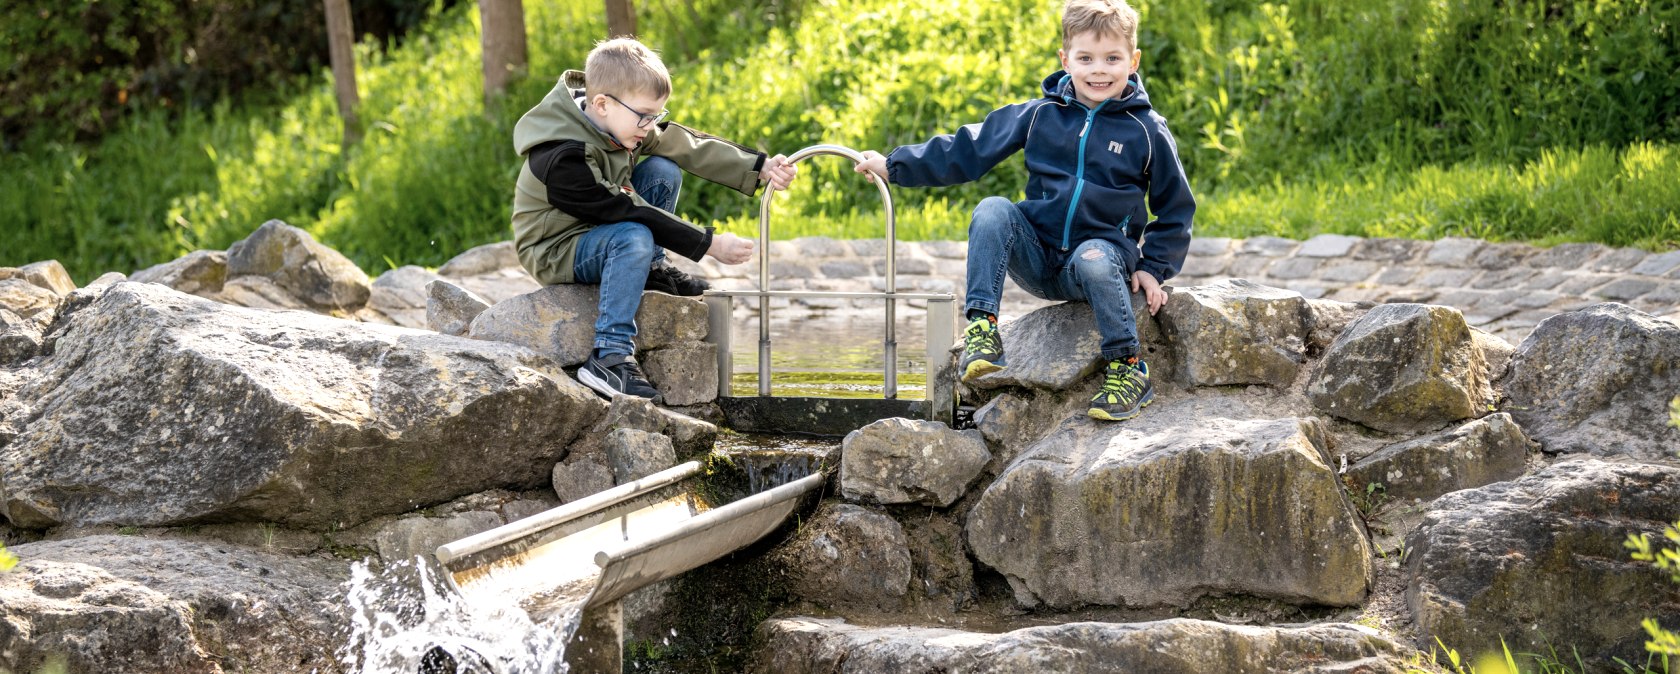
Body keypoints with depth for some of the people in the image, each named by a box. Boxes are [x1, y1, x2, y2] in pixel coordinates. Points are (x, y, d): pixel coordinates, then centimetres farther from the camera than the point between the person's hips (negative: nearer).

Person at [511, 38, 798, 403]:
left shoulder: (621, 119, -6)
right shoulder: (563, 160, -32)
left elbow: (687, 144, -7)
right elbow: (627, 211, -30)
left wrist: (761, 168, -17)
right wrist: (710, 244, -27)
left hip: (598, 228, 9)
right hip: (554, 253, -9)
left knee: (663, 170, -5)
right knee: (634, 237, -36)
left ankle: (651, 269, 1)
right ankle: (609, 357, -37)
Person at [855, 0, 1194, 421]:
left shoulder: (1148, 131, -2)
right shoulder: (1039, 115, 3)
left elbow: (1176, 208, 8)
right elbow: (967, 150, 6)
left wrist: (1153, 268, -2)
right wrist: (894, 165, 3)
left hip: (1103, 250, -2)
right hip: (1037, 257, 2)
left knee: (1093, 259, -37)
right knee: (992, 210, -24)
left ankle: (1128, 369, -22)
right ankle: (982, 328, -28)